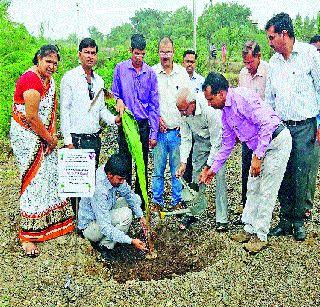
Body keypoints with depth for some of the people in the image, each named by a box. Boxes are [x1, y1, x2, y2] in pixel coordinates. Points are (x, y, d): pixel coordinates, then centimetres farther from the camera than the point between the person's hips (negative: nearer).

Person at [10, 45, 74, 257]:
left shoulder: (50, 80, 10)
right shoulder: (30, 79, -20)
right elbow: (32, 117, -23)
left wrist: (53, 136, -1)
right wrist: (50, 138, -11)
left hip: (44, 138, 9)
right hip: (27, 138, -9)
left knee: (51, 177, 14)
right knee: (34, 183, -6)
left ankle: (51, 223, 31)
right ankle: (27, 236, 5)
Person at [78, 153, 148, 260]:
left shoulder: (112, 173, -15)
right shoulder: (99, 191, -38)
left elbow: (128, 193, 3)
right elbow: (105, 228, -37)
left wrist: (140, 216, -4)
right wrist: (131, 241, -37)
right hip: (89, 226, -9)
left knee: (135, 198, 5)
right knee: (125, 214, -30)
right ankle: (105, 245, -9)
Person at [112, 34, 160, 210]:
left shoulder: (150, 73, 2)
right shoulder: (120, 69, 1)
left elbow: (154, 105, 2)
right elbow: (115, 93, 10)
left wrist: (153, 133, -2)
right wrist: (119, 100, -15)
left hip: (144, 124, 1)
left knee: (143, 164, 7)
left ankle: (141, 200, 19)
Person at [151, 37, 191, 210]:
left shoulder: (182, 73, 8)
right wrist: (156, 118, -7)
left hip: (178, 130, 1)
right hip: (159, 130, -1)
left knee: (178, 169, 6)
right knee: (158, 168, 4)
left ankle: (177, 201, 19)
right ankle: (157, 201, 18)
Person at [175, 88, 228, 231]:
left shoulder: (210, 110, -36)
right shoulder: (183, 113, -19)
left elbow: (216, 141, -29)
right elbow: (186, 138, -9)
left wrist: (209, 165, -26)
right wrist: (183, 162, -17)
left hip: (218, 140, -5)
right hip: (200, 141, 5)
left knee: (219, 176, -12)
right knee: (195, 175, 1)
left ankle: (222, 219, -4)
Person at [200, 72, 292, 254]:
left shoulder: (242, 97, -21)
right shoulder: (225, 111, 9)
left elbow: (267, 124, -27)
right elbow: (228, 144, 17)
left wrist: (258, 157, -26)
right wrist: (214, 169, 18)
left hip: (277, 141, -9)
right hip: (260, 146, 10)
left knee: (267, 191, -4)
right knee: (253, 189, 12)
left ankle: (261, 236, 6)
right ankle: (250, 229, 23)